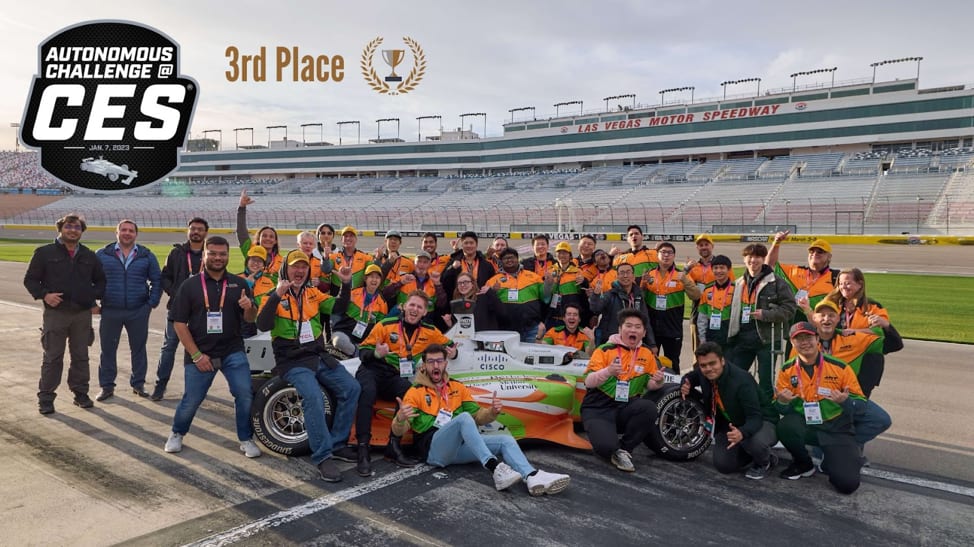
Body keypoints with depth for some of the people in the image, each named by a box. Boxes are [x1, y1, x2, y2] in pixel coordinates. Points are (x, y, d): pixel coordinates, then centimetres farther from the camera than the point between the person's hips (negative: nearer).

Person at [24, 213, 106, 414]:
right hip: (55, 313, -3)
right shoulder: (44, 253, 1)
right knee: (52, 357, 1)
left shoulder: (89, 256, 11)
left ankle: (80, 393, 22)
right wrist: (44, 294, -14)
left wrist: (94, 298, 6)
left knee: (81, 356, 10)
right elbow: (30, 279, 2)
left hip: (83, 314, 3)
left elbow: (100, 280, 21)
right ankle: (45, 398, 10)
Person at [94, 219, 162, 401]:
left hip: (139, 312, 1)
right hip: (110, 311, 0)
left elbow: (157, 280, 9)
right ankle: (106, 386, 16)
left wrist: (152, 303, 1)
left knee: (138, 348, 8)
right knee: (107, 349, 5)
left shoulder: (147, 256, 5)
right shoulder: (102, 254, 3)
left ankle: (138, 384, 20)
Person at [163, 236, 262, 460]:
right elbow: (179, 323, -2)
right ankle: (177, 434, 34)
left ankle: (246, 439, 8)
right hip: (199, 353, -1)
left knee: (245, 395, -10)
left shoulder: (239, 284, 5)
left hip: (233, 351, 1)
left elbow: (250, 319, 5)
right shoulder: (190, 285, 0)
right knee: (191, 399, 6)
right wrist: (196, 355, -9)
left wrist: (249, 307, -20)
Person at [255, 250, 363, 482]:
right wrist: (277, 295, -26)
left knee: (352, 389, -8)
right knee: (314, 398, -29)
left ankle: (337, 444, 3)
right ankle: (323, 456, -20)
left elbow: (337, 308, 4)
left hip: (319, 357, 6)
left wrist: (346, 284, -9)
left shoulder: (313, 293, 12)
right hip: (292, 362, -6)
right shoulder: (275, 296, -2)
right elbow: (262, 325, -17)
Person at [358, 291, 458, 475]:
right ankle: (363, 450, -33)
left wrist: (452, 352, -1)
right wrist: (375, 353, -23)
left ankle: (394, 448, -19)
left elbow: (448, 343, 24)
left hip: (395, 378, 3)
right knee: (367, 392, -37)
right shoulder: (386, 325, -1)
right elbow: (363, 350, 0)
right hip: (371, 371, -3)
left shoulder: (429, 331, 9)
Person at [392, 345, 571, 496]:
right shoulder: (415, 392, 5)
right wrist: (400, 418, -26)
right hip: (433, 448, -5)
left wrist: (492, 412, -4)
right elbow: (399, 431, -1)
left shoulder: (458, 387, 18)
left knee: (506, 440, -15)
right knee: (463, 417, -31)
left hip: (459, 446, 5)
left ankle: (533, 478, -40)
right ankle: (495, 468, -44)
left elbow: (477, 417, 19)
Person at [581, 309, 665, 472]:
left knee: (649, 408, -29)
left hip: (626, 409, 4)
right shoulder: (605, 350, -3)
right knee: (606, 445, -31)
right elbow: (588, 382, -10)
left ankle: (624, 449, -7)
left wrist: (658, 381, -9)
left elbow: (649, 385, 15)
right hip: (597, 409, -4)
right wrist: (607, 371, -30)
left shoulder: (647, 355, 9)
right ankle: (615, 450, 8)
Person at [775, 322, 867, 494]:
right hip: (804, 425, 2)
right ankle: (803, 464, -1)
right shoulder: (787, 370, -2)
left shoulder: (840, 367, -8)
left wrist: (845, 401, -28)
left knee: (847, 483, -19)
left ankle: (830, 460, 19)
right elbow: (781, 409, 0)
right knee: (785, 425, -34)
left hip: (836, 428, -2)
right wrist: (782, 401, -24)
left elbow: (860, 403, -4)